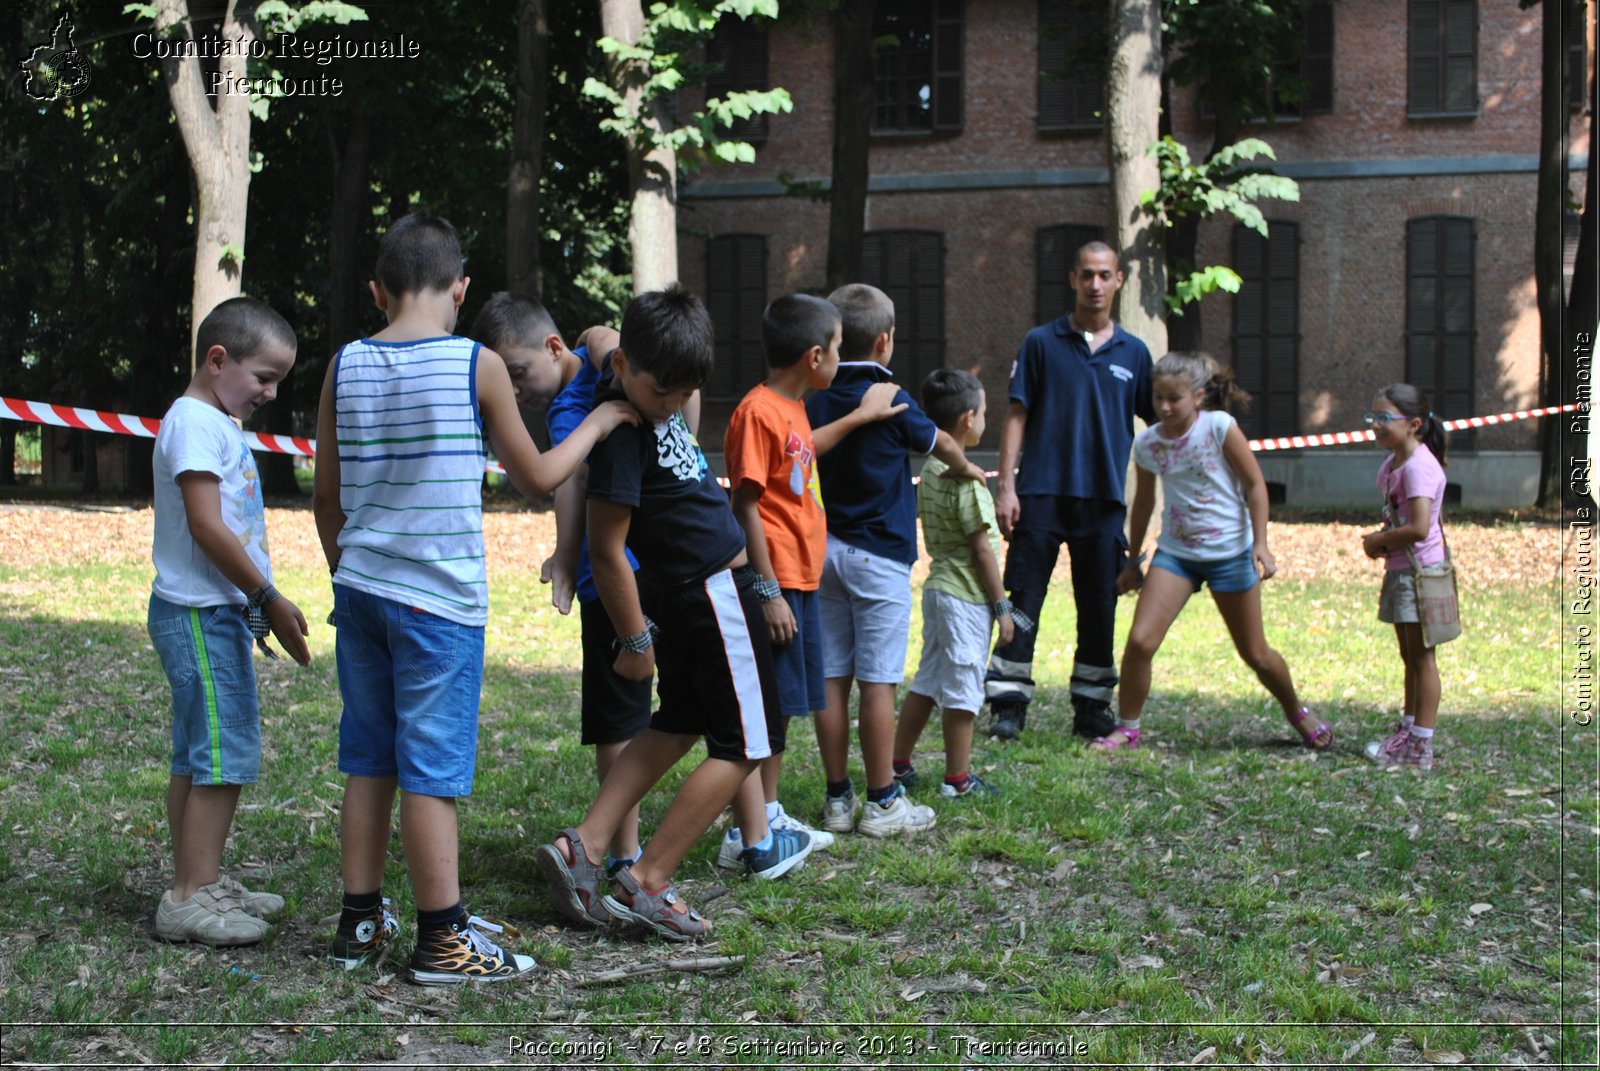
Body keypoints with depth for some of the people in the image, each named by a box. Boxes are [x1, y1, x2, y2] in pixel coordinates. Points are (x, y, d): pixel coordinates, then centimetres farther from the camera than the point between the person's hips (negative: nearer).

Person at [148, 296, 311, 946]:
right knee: (223, 756, -10)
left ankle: (203, 883, 21)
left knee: (201, 757, 14)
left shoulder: (220, 424, 18)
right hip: (199, 615, -10)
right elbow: (207, 527, -20)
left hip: (219, 612, 10)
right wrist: (269, 598, -16)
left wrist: (257, 605, 18)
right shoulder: (194, 423, -14)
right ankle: (189, 899, -7)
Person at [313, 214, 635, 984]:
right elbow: (536, 478, 2)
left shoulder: (346, 366, 4)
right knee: (431, 771, -1)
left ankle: (360, 921, 20)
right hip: (438, 600, -5)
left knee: (368, 762, 13)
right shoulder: (477, 366, -8)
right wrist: (598, 423, 17)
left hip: (361, 589, 5)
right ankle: (442, 940, 6)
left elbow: (326, 497, 10)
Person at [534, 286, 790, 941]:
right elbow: (606, 550, -22)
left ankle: (584, 846, 12)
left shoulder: (650, 392, -1)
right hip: (712, 589, -9)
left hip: (683, 591, 9)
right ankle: (646, 884, -3)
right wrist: (635, 639, -14)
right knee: (745, 743, -2)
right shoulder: (622, 434, -26)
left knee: (676, 727, 18)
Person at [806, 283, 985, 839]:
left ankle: (838, 799, 11)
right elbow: (942, 444, 8)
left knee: (832, 679, 6)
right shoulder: (889, 402, -10)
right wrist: (965, 470, 29)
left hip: (825, 549, 6)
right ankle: (882, 803, 3)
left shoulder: (815, 403, 4)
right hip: (879, 553, -5)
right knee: (878, 682, -2)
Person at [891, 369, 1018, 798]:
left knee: (928, 681, 16)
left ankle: (898, 764, 21)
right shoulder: (966, 478, -18)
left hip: (938, 584, 9)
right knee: (963, 688, 0)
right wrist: (1001, 606, -11)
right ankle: (957, 779, 6)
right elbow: (982, 549, -17)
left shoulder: (930, 470, 8)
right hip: (967, 597, -9)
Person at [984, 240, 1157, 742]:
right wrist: (1005, 485, -6)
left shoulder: (1133, 353, 9)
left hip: (1105, 499, 2)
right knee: (1023, 602, -3)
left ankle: (1092, 709, 17)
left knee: (1099, 609, 7)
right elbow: (1017, 416, 2)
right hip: (1041, 494, -2)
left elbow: (1158, 424, 14)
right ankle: (1008, 705, 1)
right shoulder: (1041, 343, 4)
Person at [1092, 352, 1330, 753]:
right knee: (1139, 641, -14)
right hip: (1175, 552, 3)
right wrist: (1133, 561, 17)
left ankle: (1298, 714, 34)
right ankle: (1127, 729, 4)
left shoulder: (1219, 427, -12)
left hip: (1229, 553, -3)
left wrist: (1260, 544, -13)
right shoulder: (1147, 443, -2)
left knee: (1255, 654, 8)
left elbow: (1255, 484, -6)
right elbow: (1143, 504, 13)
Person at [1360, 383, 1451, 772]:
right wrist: (1381, 537, 2)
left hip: (1419, 570, -10)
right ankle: (1406, 732, 29)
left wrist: (1379, 541, -15)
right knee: (1410, 656, 18)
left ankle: (1420, 747, -1)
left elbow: (1419, 528, -29)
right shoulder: (1393, 463, 11)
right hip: (1400, 569, 10)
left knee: (1421, 657, -4)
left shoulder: (1418, 467, -20)